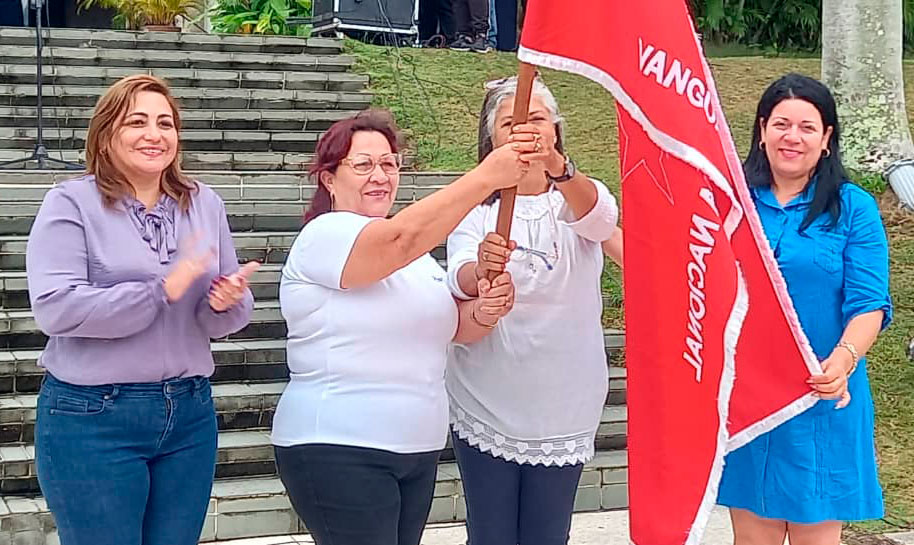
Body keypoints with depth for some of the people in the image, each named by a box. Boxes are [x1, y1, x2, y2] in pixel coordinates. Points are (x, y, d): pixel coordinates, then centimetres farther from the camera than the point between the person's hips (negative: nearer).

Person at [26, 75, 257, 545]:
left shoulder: (205, 204, 7)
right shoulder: (72, 203, -6)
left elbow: (232, 314, 10)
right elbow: (54, 308, -18)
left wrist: (227, 302, -14)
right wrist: (162, 290, -23)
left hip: (190, 414, 5)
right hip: (93, 419, -4)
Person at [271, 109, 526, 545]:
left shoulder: (414, 252, 15)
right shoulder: (325, 235, -12)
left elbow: (454, 326, 12)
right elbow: (401, 238, -29)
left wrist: (485, 312, -11)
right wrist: (486, 177, -33)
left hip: (417, 449, 8)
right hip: (338, 452, -8)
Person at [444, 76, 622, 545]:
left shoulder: (581, 194, 0)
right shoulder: (475, 207, 0)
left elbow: (598, 218, -25)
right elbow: (458, 283, -17)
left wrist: (557, 167, -45)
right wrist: (481, 268, -41)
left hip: (563, 407, 1)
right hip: (486, 406, 0)